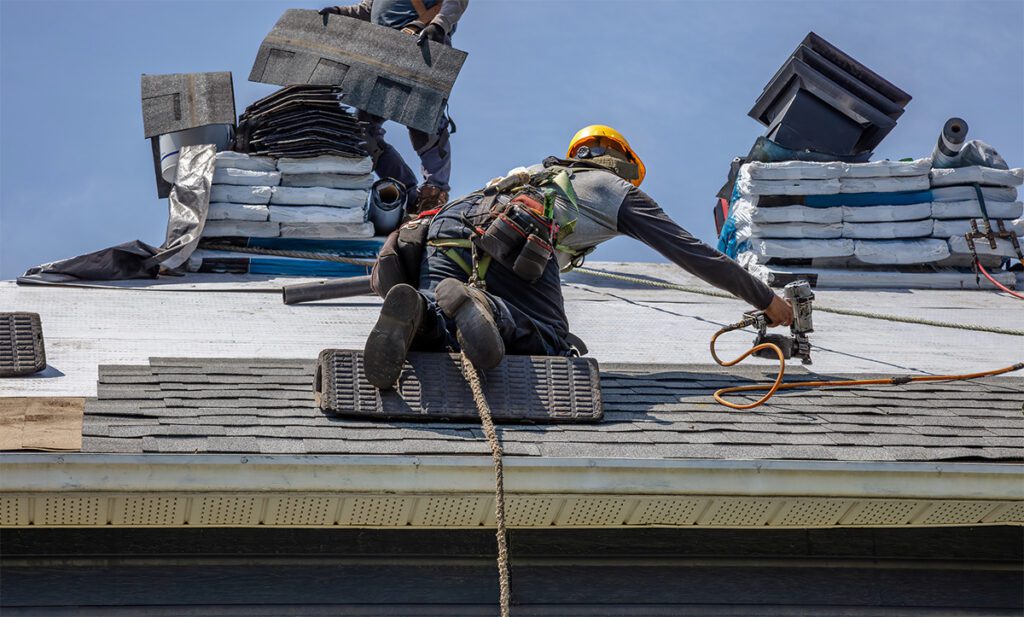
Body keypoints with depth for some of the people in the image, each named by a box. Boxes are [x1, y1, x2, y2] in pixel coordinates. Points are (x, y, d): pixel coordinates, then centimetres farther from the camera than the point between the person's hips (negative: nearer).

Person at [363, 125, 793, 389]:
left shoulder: (546, 171, 44)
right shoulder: (619, 190, 29)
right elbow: (693, 254, 28)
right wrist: (765, 299, 35)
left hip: (447, 223, 6)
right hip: (515, 238, -6)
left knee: (438, 340, -2)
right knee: (552, 349, -7)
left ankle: (415, 313, -37)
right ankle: (470, 307, -33)